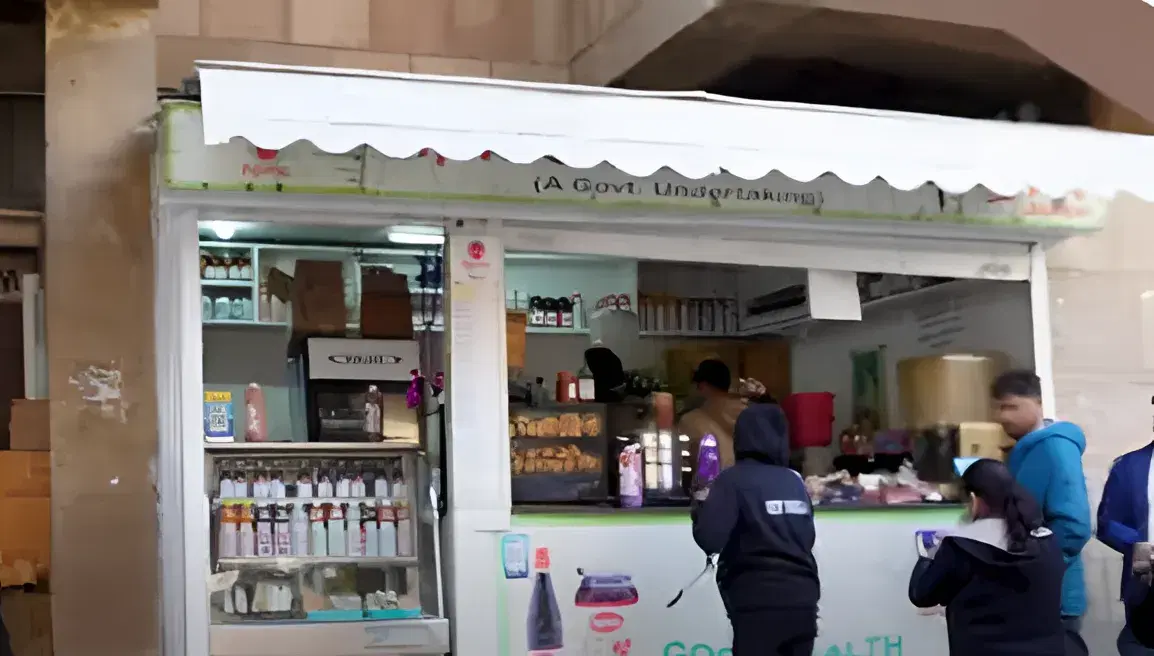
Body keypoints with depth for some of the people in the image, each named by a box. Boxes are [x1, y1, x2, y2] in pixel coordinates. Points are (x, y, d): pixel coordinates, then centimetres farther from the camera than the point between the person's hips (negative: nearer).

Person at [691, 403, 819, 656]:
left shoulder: (734, 479, -6)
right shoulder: (794, 481, 10)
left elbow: (709, 538, -14)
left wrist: (700, 510, 5)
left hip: (759, 605, -5)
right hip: (802, 600, 5)